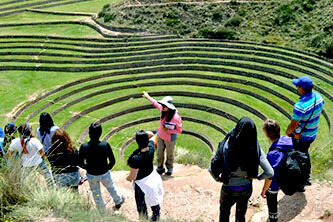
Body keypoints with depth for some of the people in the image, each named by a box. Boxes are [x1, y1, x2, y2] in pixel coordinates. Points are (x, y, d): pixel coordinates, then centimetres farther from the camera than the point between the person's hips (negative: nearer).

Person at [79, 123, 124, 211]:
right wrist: (107, 168, 6)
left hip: (91, 175, 0)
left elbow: (81, 163, -11)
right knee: (111, 187, 30)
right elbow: (112, 161, -14)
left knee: (96, 194, 24)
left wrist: (89, 169, 7)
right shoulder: (105, 145, -22)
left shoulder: (84, 147, -21)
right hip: (105, 174, 0)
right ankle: (118, 202, 56)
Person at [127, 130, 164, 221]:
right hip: (153, 176, 7)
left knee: (141, 205, 20)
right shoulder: (151, 147, -22)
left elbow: (133, 176, -24)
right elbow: (152, 135, 2)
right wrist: (145, 133, -17)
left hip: (142, 183, -7)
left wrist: (128, 178, -2)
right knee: (154, 198, 31)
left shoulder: (136, 159, -38)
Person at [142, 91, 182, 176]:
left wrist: (168, 131, -28)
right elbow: (156, 104, 6)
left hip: (169, 139, -5)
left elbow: (179, 130, -20)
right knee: (159, 153, 20)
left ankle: (169, 169, 45)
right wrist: (148, 97, 14)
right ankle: (160, 168, 42)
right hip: (160, 136, 5)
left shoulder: (176, 117, -32)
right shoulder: (163, 110, -16)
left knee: (169, 154, 19)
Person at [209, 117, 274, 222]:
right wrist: (258, 177, -3)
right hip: (246, 189, 2)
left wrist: (218, 178, -5)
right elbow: (270, 172, -24)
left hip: (228, 190, -1)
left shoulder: (226, 146, -30)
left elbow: (212, 169, -27)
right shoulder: (256, 149, -26)